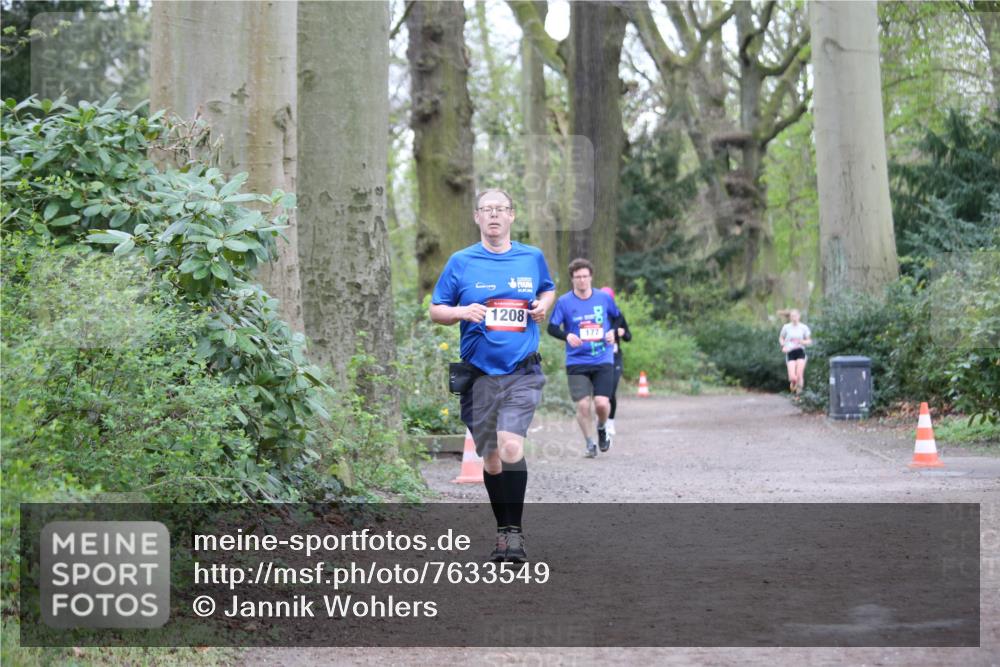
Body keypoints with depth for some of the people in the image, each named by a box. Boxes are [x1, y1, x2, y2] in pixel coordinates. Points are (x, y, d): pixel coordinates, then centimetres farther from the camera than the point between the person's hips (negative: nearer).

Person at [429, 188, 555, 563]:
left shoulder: (532, 258, 7)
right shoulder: (461, 262, 3)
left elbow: (548, 290, 26)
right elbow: (436, 310, 7)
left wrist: (543, 306, 4)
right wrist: (462, 312, -13)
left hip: (522, 373, -1)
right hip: (479, 374, 1)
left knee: (511, 446, -19)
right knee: (491, 458, 7)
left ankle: (514, 531, -11)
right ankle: (503, 530, 23)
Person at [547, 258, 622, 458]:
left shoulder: (604, 298, 3)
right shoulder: (564, 302, -2)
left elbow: (618, 317, 19)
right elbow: (552, 327, -3)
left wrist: (613, 331, -1)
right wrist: (567, 335, -22)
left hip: (603, 361, 0)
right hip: (576, 362, 0)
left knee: (602, 403, -12)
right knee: (582, 405, -7)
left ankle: (602, 428, 22)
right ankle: (590, 443, 14)